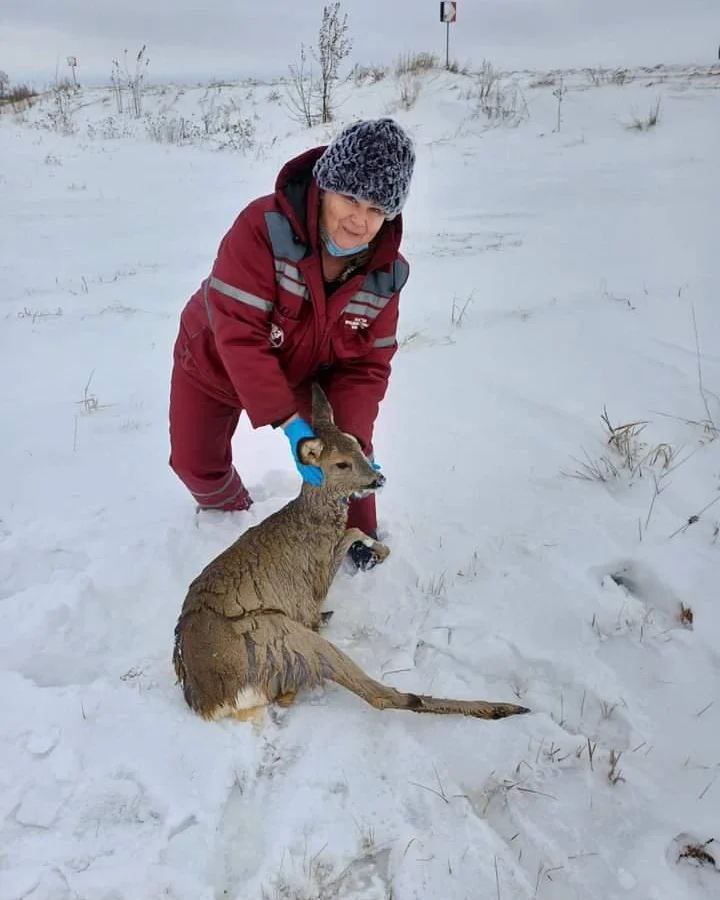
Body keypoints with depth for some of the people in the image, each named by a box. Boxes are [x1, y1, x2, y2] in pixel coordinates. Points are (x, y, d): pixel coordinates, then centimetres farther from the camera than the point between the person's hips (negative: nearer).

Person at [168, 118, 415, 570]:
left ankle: (357, 532, 26)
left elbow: (366, 366, -19)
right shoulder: (264, 226, -39)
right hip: (214, 363, -2)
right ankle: (228, 509, 46)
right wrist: (289, 423, -45)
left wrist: (352, 439, -35)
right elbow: (239, 335, -41)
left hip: (302, 372, 2)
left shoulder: (386, 272, -23)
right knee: (195, 463, 10)